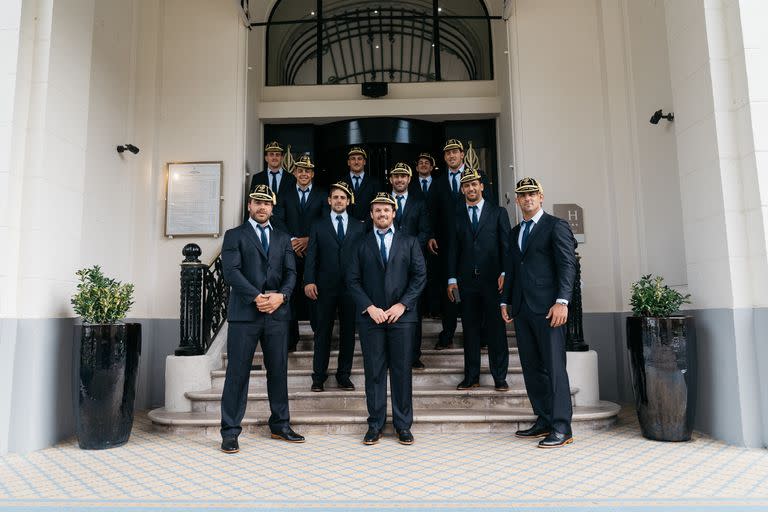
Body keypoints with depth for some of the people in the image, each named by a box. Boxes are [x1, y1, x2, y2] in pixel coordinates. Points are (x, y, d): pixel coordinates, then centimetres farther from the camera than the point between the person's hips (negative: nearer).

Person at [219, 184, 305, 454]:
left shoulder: (283, 239, 18)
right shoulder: (234, 235, 7)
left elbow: (291, 272, 9)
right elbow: (231, 271, -6)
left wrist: (281, 295, -10)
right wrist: (256, 297, -16)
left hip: (277, 313, 4)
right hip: (244, 313, -3)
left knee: (278, 371, 8)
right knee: (238, 372, -1)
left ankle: (280, 425, 21)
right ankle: (230, 431, 8)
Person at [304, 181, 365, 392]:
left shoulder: (358, 227, 10)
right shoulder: (318, 226, 8)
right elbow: (311, 256, 2)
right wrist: (309, 281, -10)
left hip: (351, 286, 1)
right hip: (325, 287, -1)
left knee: (348, 331, 7)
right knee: (323, 331, 4)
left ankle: (344, 375, 18)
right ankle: (319, 376, 13)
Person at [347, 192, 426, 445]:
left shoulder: (409, 242, 10)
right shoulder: (361, 243, 9)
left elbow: (420, 275, 4)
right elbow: (353, 280, 4)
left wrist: (402, 305, -7)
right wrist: (369, 307, -8)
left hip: (402, 314, 0)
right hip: (370, 315, 0)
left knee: (402, 371, 3)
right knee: (374, 371, 3)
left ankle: (403, 425, 14)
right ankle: (375, 425, 13)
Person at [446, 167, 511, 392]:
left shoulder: (498, 212, 8)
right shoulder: (457, 217, 12)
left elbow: (506, 245, 3)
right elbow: (453, 249, 10)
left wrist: (505, 273, -8)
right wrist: (452, 278, 2)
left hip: (493, 279, -2)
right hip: (467, 280, 2)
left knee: (496, 328, 1)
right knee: (470, 329, 7)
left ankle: (499, 377, 10)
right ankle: (471, 376, 15)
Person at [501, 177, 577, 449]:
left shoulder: (556, 226, 0)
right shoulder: (515, 232, 20)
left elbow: (567, 265, -8)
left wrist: (562, 301, -18)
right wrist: (506, 301, 14)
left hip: (547, 308, -7)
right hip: (522, 309, 7)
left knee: (554, 367, -6)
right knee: (531, 368, 8)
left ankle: (561, 428, 0)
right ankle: (544, 421, 17)